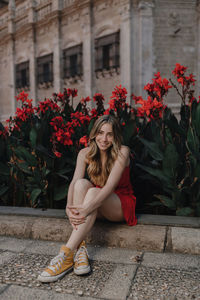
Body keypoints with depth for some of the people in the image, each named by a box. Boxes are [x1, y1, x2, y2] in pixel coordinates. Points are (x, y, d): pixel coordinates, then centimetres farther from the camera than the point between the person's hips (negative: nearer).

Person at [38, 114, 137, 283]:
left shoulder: (122, 152, -17)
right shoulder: (86, 154, -5)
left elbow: (110, 186, -29)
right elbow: (74, 182, -18)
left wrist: (87, 208, -42)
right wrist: (69, 208, -38)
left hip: (121, 204, -4)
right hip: (98, 204, 4)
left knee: (93, 192, -35)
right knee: (82, 183, -28)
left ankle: (67, 254, -38)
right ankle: (80, 249, -36)